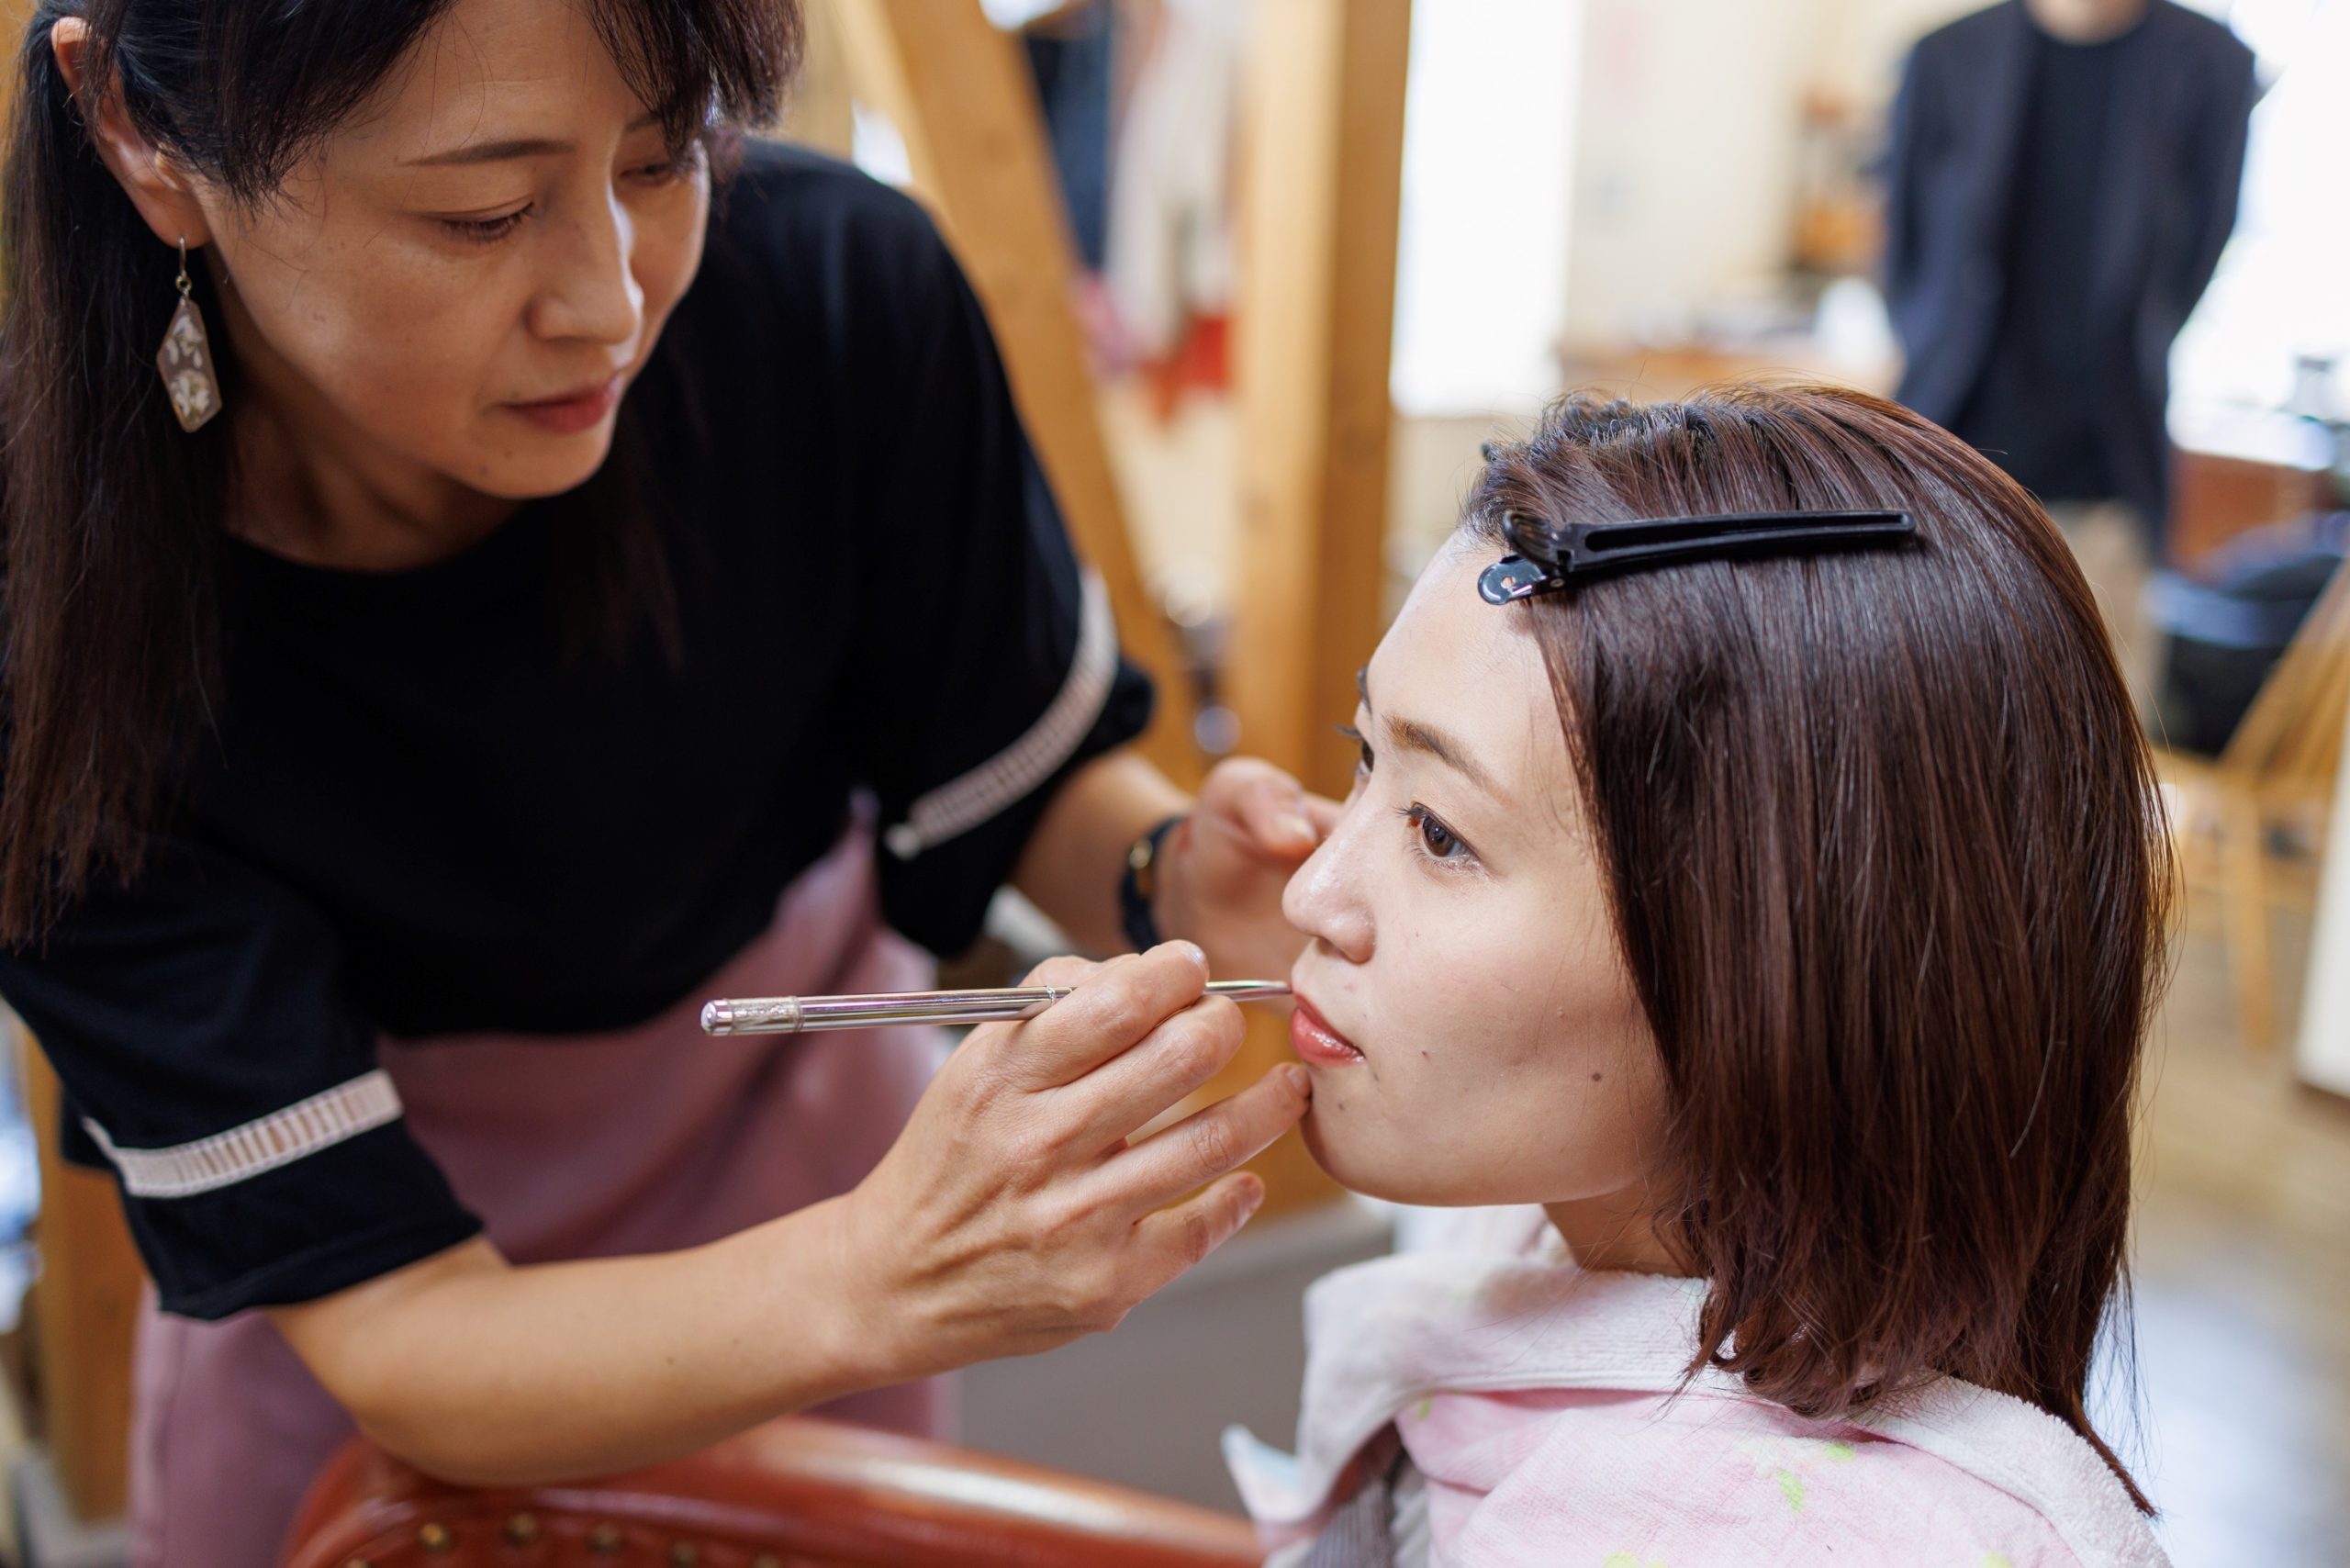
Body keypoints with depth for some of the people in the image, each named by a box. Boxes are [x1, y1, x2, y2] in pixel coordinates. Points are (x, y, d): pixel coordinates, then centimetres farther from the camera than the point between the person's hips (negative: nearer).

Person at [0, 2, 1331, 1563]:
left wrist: (1175, 876, -37)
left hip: (795, 1115, 2)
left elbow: (1035, 776, -14)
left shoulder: (836, 284, -29)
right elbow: (390, 1333, -31)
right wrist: (882, 1278, -49)